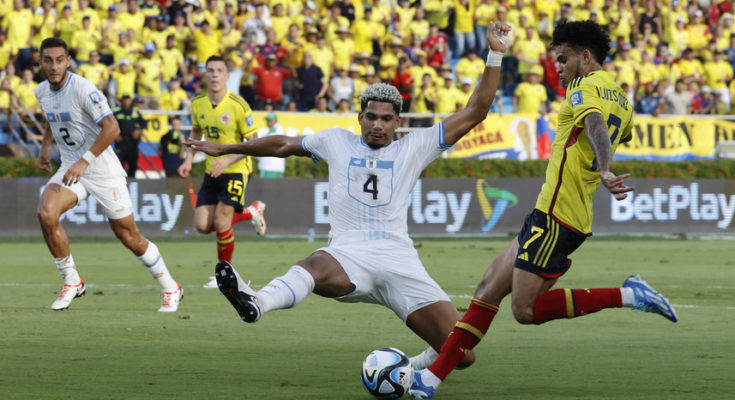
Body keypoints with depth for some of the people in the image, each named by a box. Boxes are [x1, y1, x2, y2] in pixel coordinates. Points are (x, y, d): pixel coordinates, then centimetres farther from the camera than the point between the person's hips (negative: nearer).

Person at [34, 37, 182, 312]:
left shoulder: (83, 89, -20)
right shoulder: (42, 92, 3)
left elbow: (111, 128, -24)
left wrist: (85, 161, -27)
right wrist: (46, 146, 13)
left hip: (104, 170, -6)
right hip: (71, 168, 6)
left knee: (130, 238, 0)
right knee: (46, 213, -22)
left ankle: (171, 289, 21)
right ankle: (71, 282, -5)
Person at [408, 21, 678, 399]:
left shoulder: (586, 86, -10)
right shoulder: (620, 99, 17)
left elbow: (596, 125, -30)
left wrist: (604, 172, -47)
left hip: (556, 216, -10)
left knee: (526, 309, -11)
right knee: (489, 287, 10)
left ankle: (627, 295, -10)